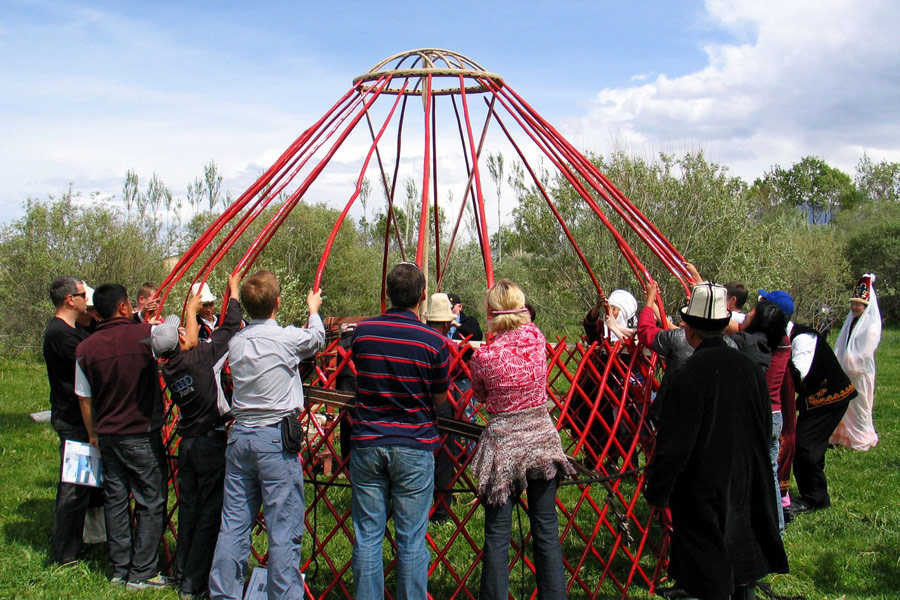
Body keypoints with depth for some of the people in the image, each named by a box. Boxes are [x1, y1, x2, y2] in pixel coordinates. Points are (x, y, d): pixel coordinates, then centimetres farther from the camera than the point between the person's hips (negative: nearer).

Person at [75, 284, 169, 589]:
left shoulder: (85, 348, 0)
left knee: (115, 501, 14)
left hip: (107, 436, 5)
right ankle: (141, 573, 7)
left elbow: (84, 399, 7)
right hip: (143, 437, -5)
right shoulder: (144, 333, -14)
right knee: (151, 501, 4)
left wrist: (93, 435, 19)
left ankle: (119, 569, 22)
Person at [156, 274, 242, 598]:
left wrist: (190, 309, 35)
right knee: (210, 514, 0)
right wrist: (233, 290, 7)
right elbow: (231, 326, -7)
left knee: (188, 510, 17)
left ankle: (183, 573, 26)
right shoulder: (201, 357, -16)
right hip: (212, 441, -7)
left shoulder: (169, 368, 2)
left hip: (186, 443, 7)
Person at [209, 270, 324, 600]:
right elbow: (316, 338, 12)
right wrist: (313, 308, 31)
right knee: (284, 529, 1)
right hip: (276, 438, -6)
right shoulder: (288, 338, -10)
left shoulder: (236, 341, 4)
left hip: (239, 436, 6)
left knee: (233, 524, 11)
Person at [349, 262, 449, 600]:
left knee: (367, 537, 9)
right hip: (415, 446, -2)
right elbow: (440, 398, 2)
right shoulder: (434, 342, -9)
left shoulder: (362, 331, -1)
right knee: (411, 541, 6)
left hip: (367, 444, 2)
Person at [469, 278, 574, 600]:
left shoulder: (484, 356, -15)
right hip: (542, 440, 3)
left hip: (502, 445, -3)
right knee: (547, 532, 11)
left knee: (497, 537, 6)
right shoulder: (537, 338, -7)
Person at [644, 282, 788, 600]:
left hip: (704, 494, -6)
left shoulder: (687, 375, -21)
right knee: (744, 570, 20)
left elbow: (674, 445, -19)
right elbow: (765, 428, 11)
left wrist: (656, 493, -8)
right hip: (748, 488, 6)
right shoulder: (748, 366, 0)